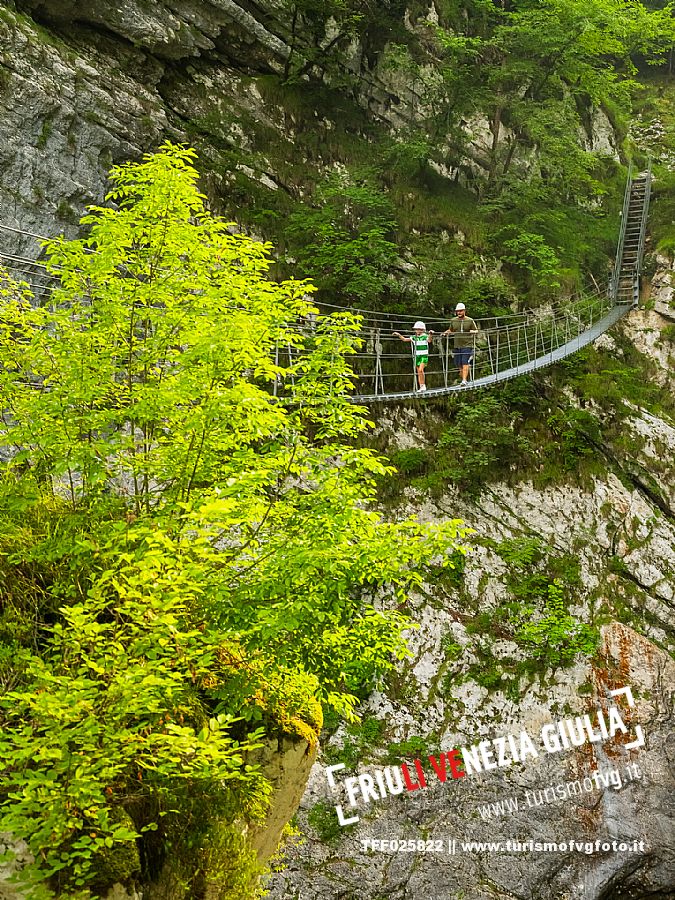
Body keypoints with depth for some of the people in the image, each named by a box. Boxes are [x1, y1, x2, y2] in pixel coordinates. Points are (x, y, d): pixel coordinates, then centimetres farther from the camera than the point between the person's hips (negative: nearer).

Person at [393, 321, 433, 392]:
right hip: (417, 356, 6)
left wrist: (430, 335, -44)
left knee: (420, 370, -21)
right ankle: (421, 387, 9)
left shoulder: (425, 337, -7)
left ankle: (423, 385, -11)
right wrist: (399, 335, 3)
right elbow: (404, 339, 12)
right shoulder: (414, 338, 8)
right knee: (418, 372, 5)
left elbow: (429, 341, -27)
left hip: (424, 356, -6)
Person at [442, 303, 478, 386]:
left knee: (465, 363, -13)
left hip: (467, 345, -4)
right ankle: (463, 378, 22)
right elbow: (451, 330, 24)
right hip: (457, 345, 4)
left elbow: (476, 331, 6)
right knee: (458, 364, 6)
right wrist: (446, 332, 4)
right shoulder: (453, 321, 10)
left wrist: (473, 331, -16)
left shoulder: (470, 320, 0)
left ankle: (464, 381, -17)